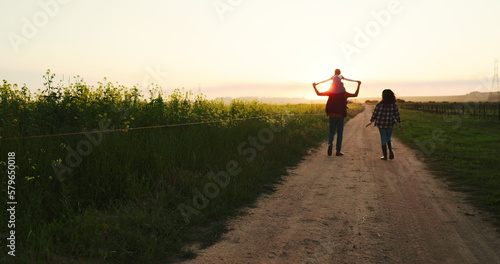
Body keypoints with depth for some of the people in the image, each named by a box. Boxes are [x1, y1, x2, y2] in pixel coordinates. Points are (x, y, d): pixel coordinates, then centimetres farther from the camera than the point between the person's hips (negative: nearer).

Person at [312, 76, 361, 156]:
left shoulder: (330, 92, 1)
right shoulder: (344, 94, -2)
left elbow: (319, 93, 2)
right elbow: (355, 95, -1)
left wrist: (314, 86, 15)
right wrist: (358, 85, 6)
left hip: (331, 116, 1)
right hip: (340, 116, -1)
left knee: (331, 132, 13)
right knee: (340, 133, 8)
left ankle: (330, 143, -18)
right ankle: (338, 151, 7)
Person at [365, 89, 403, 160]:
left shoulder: (380, 104, -8)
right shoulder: (394, 104, -3)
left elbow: (375, 113, -4)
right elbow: (397, 114, -2)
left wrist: (371, 121, 5)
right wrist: (399, 123, 5)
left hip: (381, 124, -1)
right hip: (390, 124, 1)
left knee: (383, 139, 7)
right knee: (389, 138, 17)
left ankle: (385, 156, 8)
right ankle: (391, 150, -8)